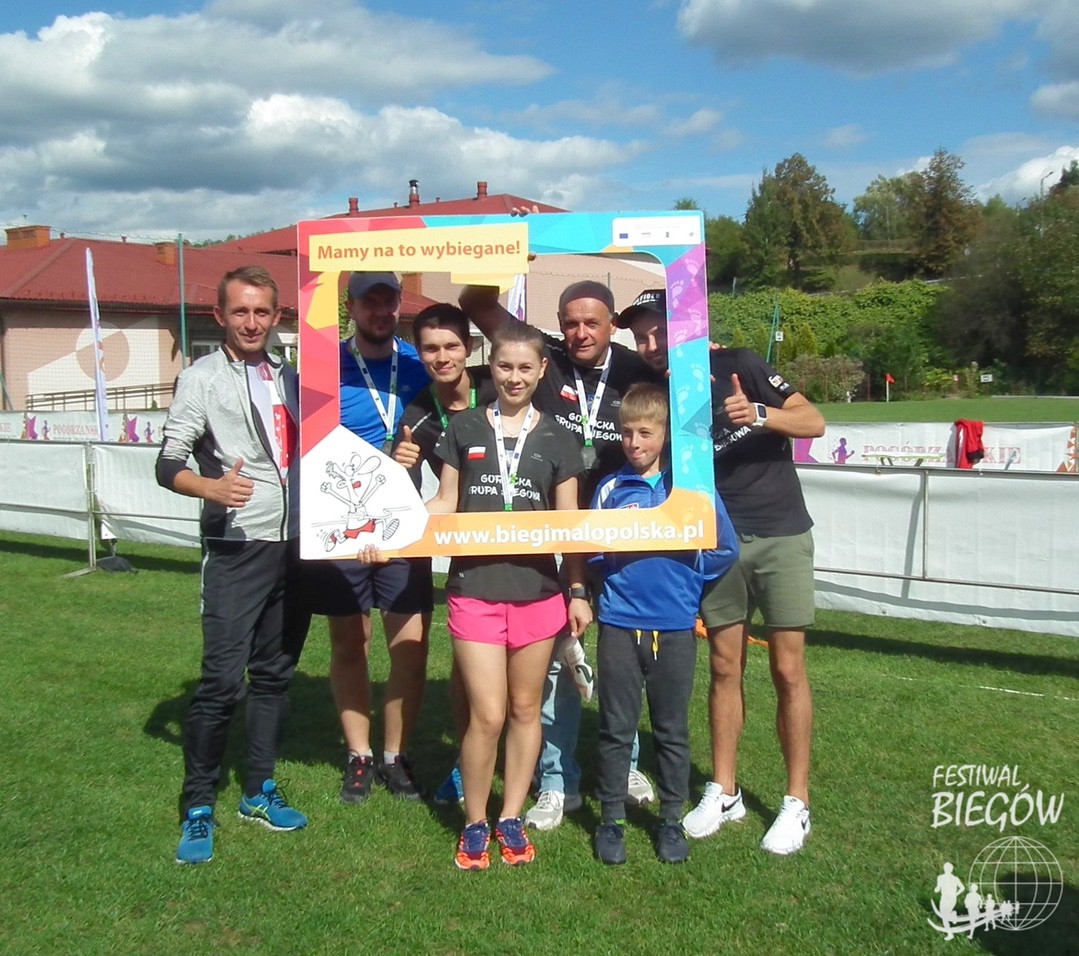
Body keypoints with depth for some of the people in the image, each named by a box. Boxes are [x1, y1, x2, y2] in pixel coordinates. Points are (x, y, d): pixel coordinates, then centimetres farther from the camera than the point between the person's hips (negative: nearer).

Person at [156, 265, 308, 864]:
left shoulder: (291, 378, 15)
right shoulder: (203, 378, -1)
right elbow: (169, 464, -9)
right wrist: (211, 488, -28)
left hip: (296, 545, 6)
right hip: (237, 549, -5)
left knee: (276, 674, 12)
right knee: (224, 680, -10)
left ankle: (260, 791, 24)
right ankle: (198, 809, 4)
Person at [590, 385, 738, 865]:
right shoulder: (610, 489, 5)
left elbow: (725, 550, 3)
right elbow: (591, 552, 9)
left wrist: (684, 573, -5)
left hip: (674, 627, -1)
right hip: (618, 624, 1)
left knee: (672, 730, 10)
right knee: (616, 728, 7)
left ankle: (671, 820, 25)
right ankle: (611, 819, 20)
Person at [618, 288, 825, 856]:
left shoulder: (737, 366, -6)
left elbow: (813, 422, -10)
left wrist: (758, 415, -27)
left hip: (781, 535, -3)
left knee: (787, 670, 0)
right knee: (724, 668, 7)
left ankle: (796, 803, 10)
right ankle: (723, 792, 20)